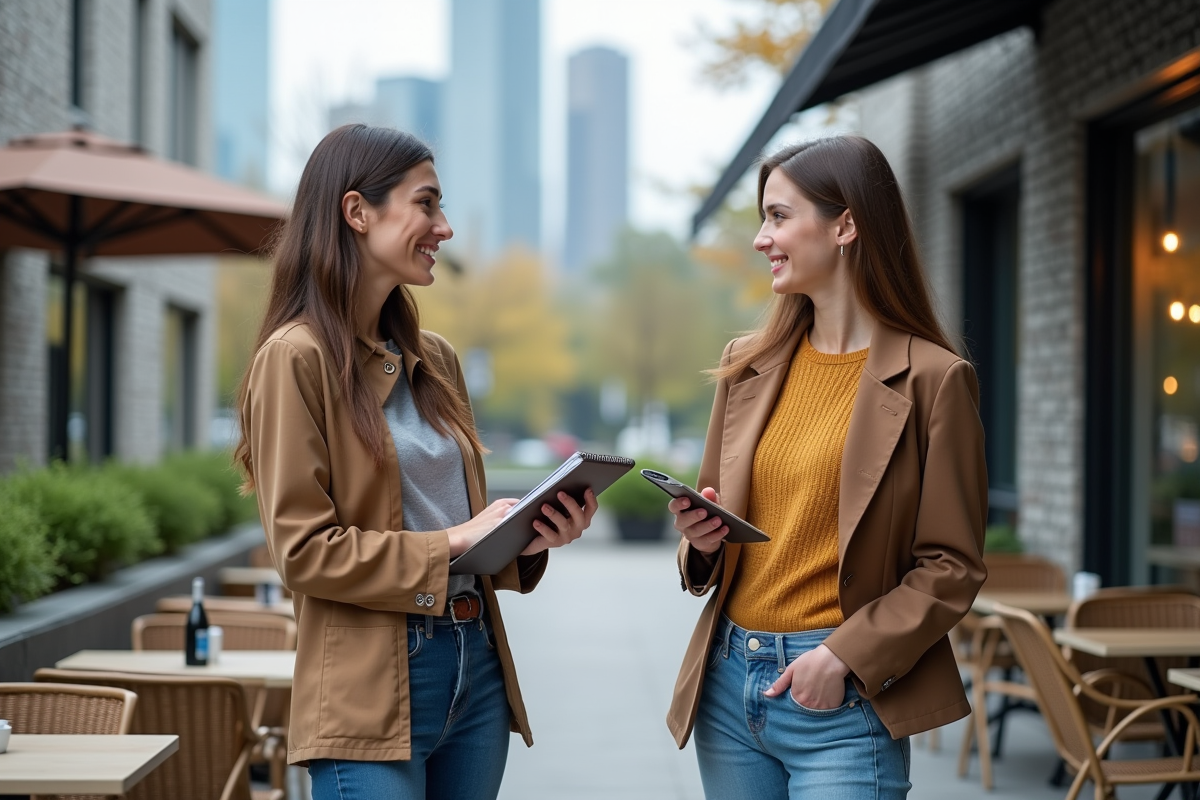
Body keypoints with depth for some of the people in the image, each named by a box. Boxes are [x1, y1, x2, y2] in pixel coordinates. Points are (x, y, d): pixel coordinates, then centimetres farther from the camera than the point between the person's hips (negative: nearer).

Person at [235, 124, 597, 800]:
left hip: (478, 668, 7)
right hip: (373, 690, -7)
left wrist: (531, 535, 0)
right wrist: (452, 540, -15)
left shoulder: (435, 359, 13)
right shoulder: (298, 358, -8)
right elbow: (303, 548, -13)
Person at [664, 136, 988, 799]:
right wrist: (702, 540, -4)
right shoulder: (748, 364, 9)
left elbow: (952, 568, -7)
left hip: (843, 700, -5)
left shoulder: (931, 379, -7)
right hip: (729, 683, 5)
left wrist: (847, 657, -17)